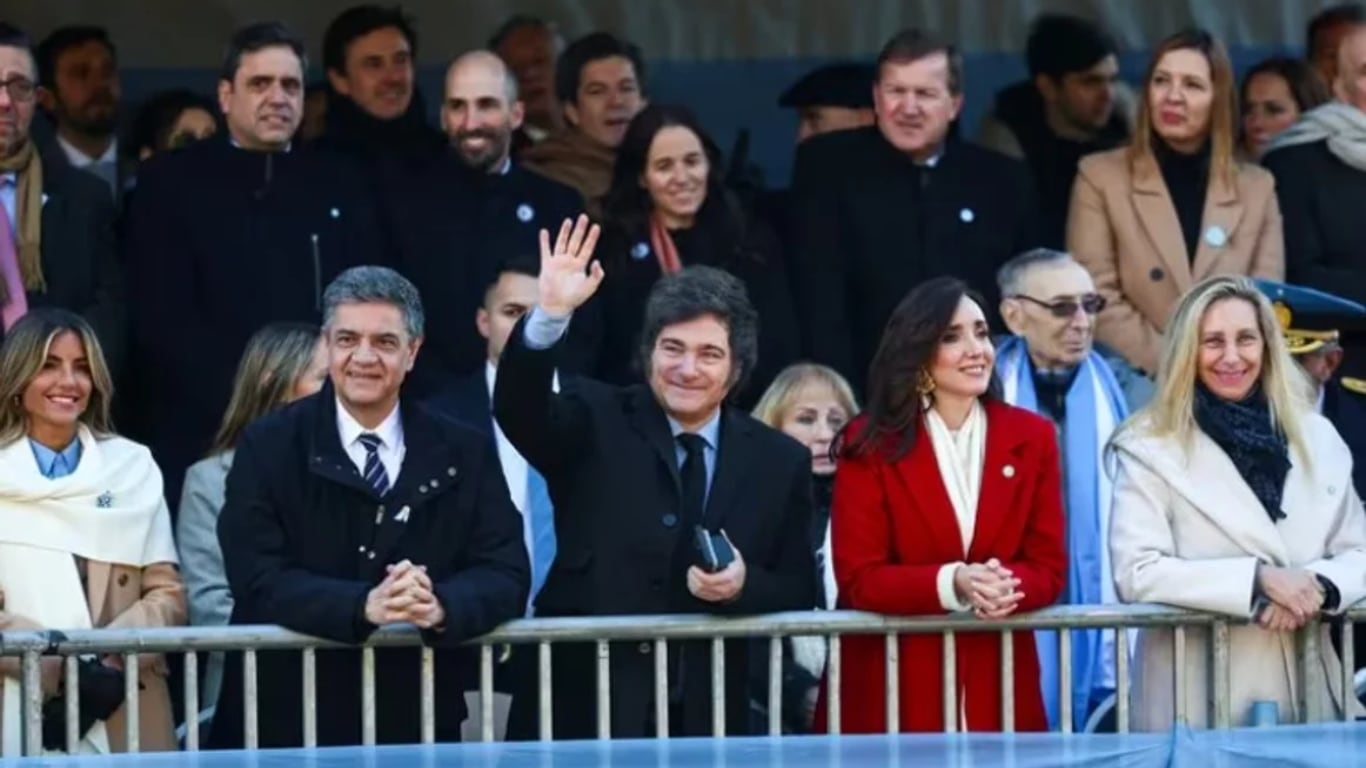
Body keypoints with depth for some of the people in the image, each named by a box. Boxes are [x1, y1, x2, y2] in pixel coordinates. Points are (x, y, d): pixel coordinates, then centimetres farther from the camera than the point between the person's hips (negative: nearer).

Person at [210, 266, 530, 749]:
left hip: (419, 724, 2)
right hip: (288, 722, -2)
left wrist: (439, 606, -27)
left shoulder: (463, 455, 3)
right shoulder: (268, 448, -3)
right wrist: (365, 606, -30)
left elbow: (506, 576, -5)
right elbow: (260, 580, -13)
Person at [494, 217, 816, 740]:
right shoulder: (595, 423, 3)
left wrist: (745, 585, -14)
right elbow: (518, 411, -17)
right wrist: (550, 316, -32)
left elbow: (799, 595, 8)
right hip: (580, 710, -2)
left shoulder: (780, 462, 7)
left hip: (707, 719, 2)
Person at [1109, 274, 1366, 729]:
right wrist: (1257, 580, -20)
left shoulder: (1316, 437, 10)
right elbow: (1136, 572, -14)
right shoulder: (1150, 447, -4)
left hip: (1308, 692, 4)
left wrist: (1318, 585, -12)